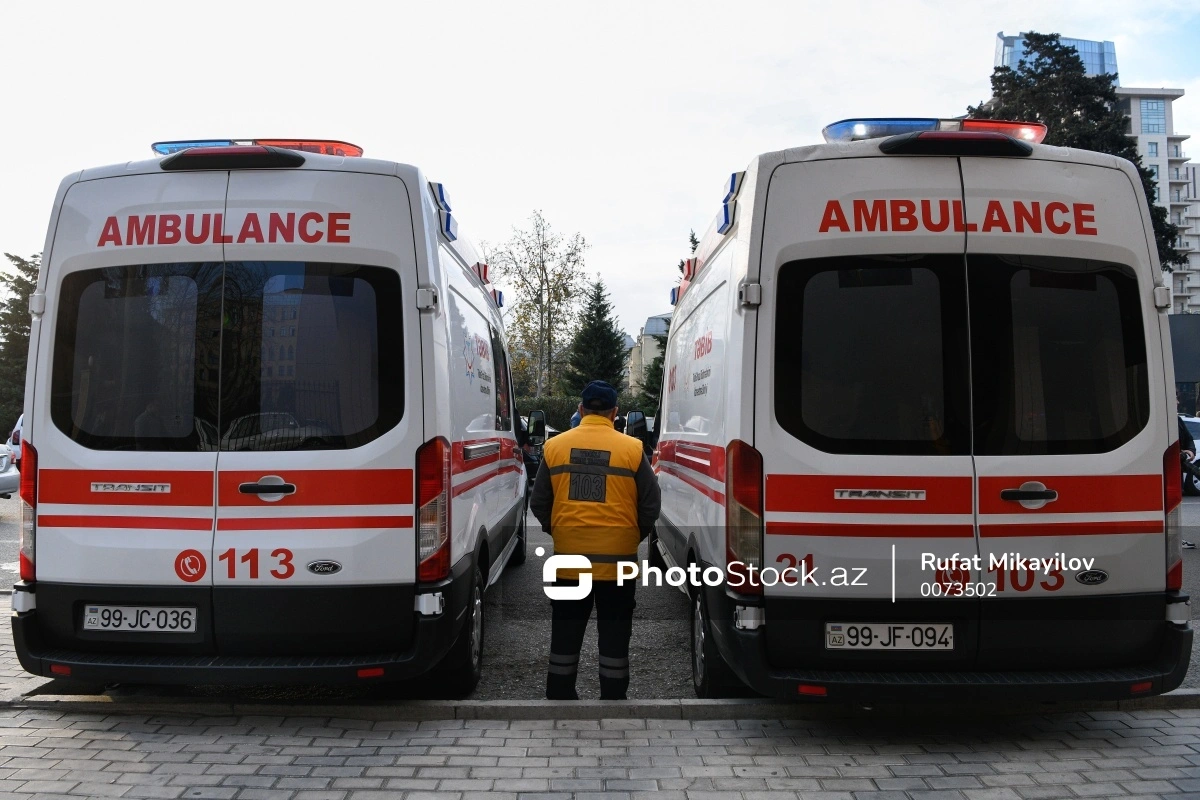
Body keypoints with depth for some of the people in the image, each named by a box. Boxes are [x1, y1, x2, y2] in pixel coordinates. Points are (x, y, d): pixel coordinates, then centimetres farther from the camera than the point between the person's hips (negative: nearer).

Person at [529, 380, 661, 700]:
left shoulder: (555, 446, -1)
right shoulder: (632, 449, -5)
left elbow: (538, 504, 4)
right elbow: (651, 506, -1)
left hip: (568, 557, 2)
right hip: (618, 559, -2)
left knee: (565, 635, 14)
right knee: (614, 637, 9)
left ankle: (560, 694, 24)